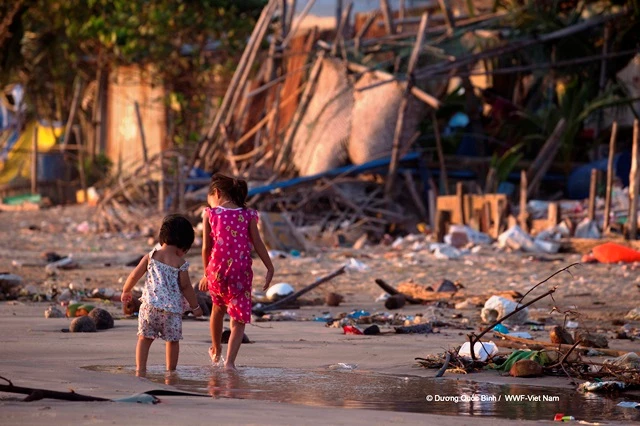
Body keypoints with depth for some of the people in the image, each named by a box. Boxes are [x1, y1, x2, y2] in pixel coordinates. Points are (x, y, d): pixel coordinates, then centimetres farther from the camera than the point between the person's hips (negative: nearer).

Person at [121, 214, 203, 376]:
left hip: (150, 306, 2)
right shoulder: (180, 263, -4)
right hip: (172, 308, -2)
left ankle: (140, 368, 2)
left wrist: (126, 291, 24)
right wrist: (195, 306, 9)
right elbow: (185, 287, -3)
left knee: (144, 338, 10)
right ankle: (171, 370, 15)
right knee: (172, 340, 11)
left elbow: (134, 275, 7)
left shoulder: (150, 257, 4)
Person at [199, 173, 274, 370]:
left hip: (217, 270, 1)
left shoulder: (210, 214, 1)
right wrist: (270, 268, 4)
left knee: (218, 308, 28)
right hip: (241, 272, -1)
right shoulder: (248, 215, 2)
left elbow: (206, 247, 1)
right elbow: (258, 244, -2)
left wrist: (206, 273, 12)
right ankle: (230, 361, -11)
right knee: (239, 320, 3)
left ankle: (216, 350, 44)